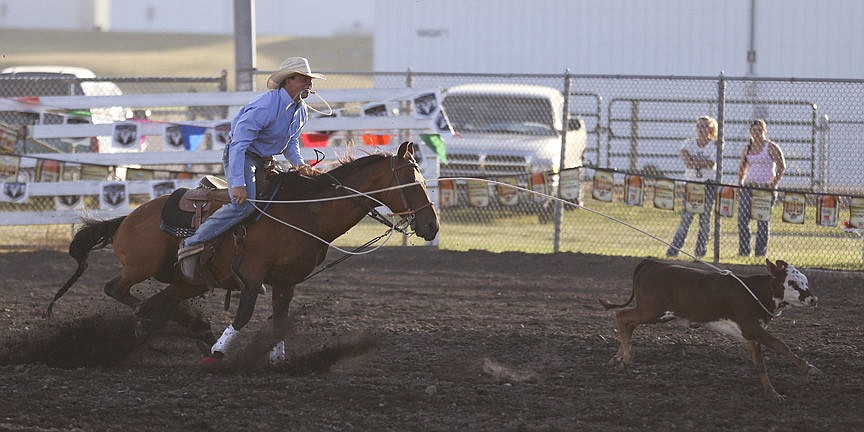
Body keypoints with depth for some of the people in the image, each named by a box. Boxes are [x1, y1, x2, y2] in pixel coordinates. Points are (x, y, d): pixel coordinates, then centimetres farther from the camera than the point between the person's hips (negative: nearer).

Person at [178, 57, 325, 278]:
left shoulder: (301, 110, 4)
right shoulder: (265, 106, -25)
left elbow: (291, 143, 19)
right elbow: (239, 143, -28)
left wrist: (300, 164, -4)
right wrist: (238, 184, -34)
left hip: (265, 160, 9)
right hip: (241, 156, -9)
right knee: (244, 203, -30)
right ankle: (192, 245, -25)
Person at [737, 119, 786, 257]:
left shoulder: (771, 147, -2)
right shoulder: (747, 147, 13)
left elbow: (782, 166, -5)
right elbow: (742, 167, 22)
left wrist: (774, 183, -13)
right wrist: (740, 182, 8)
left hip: (766, 188, -5)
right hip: (749, 187, 5)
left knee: (762, 222, -3)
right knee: (742, 218, -4)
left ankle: (760, 252, 2)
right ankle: (743, 252, 2)